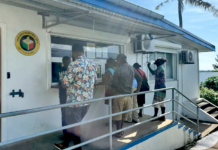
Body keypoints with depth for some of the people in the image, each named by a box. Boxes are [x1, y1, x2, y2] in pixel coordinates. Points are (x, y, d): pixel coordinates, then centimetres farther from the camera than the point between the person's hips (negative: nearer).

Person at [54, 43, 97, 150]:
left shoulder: (74, 65, -18)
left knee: (74, 125, 11)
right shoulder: (92, 64, 4)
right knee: (73, 123, 22)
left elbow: (65, 84, -17)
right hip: (88, 100, 7)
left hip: (75, 101, -7)